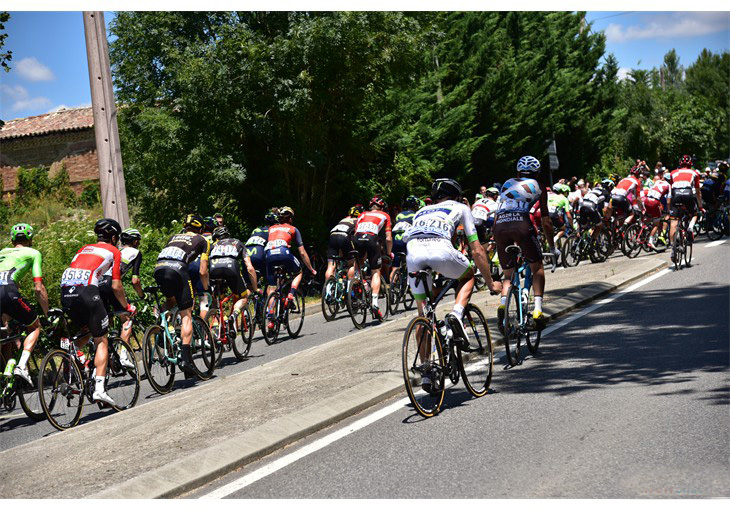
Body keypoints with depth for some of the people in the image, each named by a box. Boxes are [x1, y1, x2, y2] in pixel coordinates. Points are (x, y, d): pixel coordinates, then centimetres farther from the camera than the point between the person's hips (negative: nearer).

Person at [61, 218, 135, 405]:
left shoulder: (84, 249, 32)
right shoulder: (114, 251, 17)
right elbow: (116, 286, 12)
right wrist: (127, 307, 26)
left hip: (65, 291, 5)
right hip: (86, 291, -5)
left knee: (85, 332, 28)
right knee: (101, 341, 4)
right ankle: (99, 388, -9)